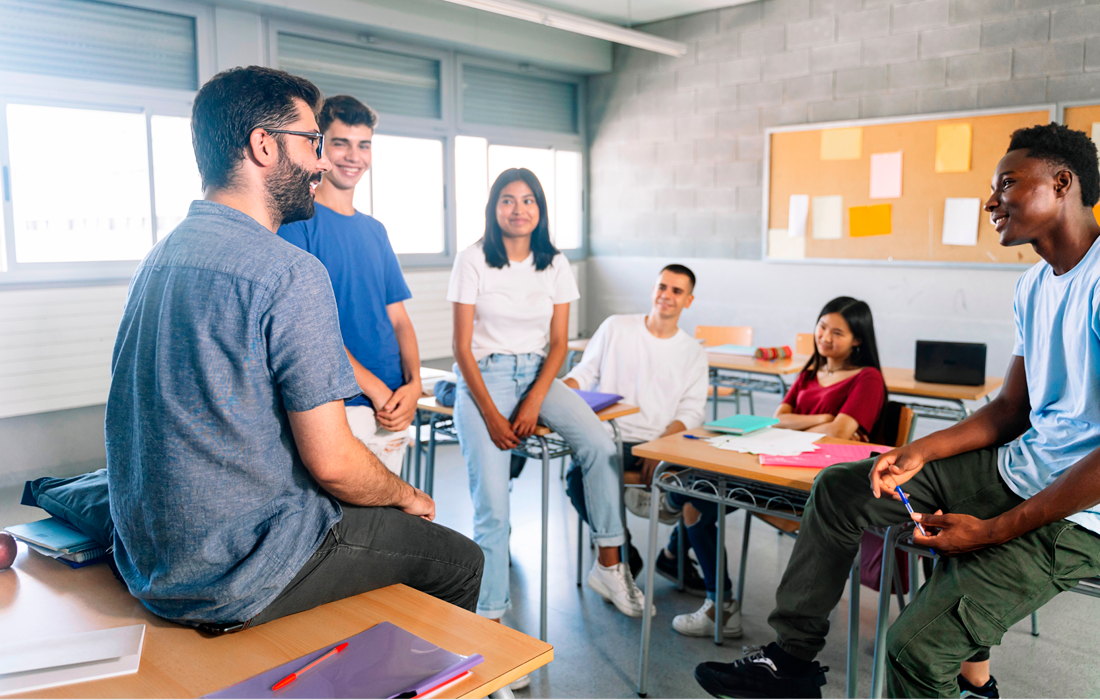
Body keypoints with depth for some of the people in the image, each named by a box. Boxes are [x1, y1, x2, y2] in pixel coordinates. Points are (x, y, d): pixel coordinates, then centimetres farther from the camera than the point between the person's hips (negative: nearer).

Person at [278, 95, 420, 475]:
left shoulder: (375, 230, 15)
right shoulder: (296, 219, -6)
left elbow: (398, 318, 12)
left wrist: (413, 383, -6)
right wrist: (377, 390, -14)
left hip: (393, 410, 6)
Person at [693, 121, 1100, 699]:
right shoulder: (1033, 285, 9)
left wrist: (993, 531, -21)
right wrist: (920, 451, -1)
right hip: (1016, 467, 9)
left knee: (919, 645, -23)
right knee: (838, 489, 9)